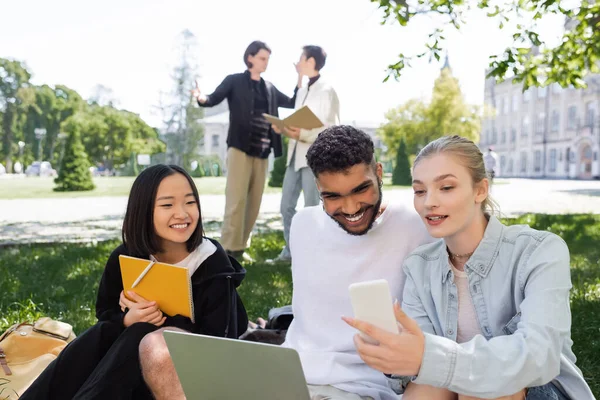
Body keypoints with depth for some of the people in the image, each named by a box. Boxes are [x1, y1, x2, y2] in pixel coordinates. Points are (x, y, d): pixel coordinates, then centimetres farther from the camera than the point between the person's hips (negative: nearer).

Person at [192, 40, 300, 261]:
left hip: (262, 152, 6)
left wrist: (301, 79, 10)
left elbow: (293, 103, 22)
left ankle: (239, 247, 15)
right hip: (240, 148, -6)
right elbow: (214, 99, -7)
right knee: (236, 200, -10)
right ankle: (228, 249, -5)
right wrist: (202, 98, -30)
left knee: (254, 201, 6)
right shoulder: (234, 80, 4)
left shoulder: (270, 88, 18)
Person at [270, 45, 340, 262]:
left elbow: (332, 130, -15)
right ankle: (291, 249, 22)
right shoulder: (301, 91, 18)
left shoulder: (326, 91, -8)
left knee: (311, 208, -1)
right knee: (286, 205, 10)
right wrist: (284, 129, 1)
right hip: (295, 154, 8)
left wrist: (302, 134, -27)